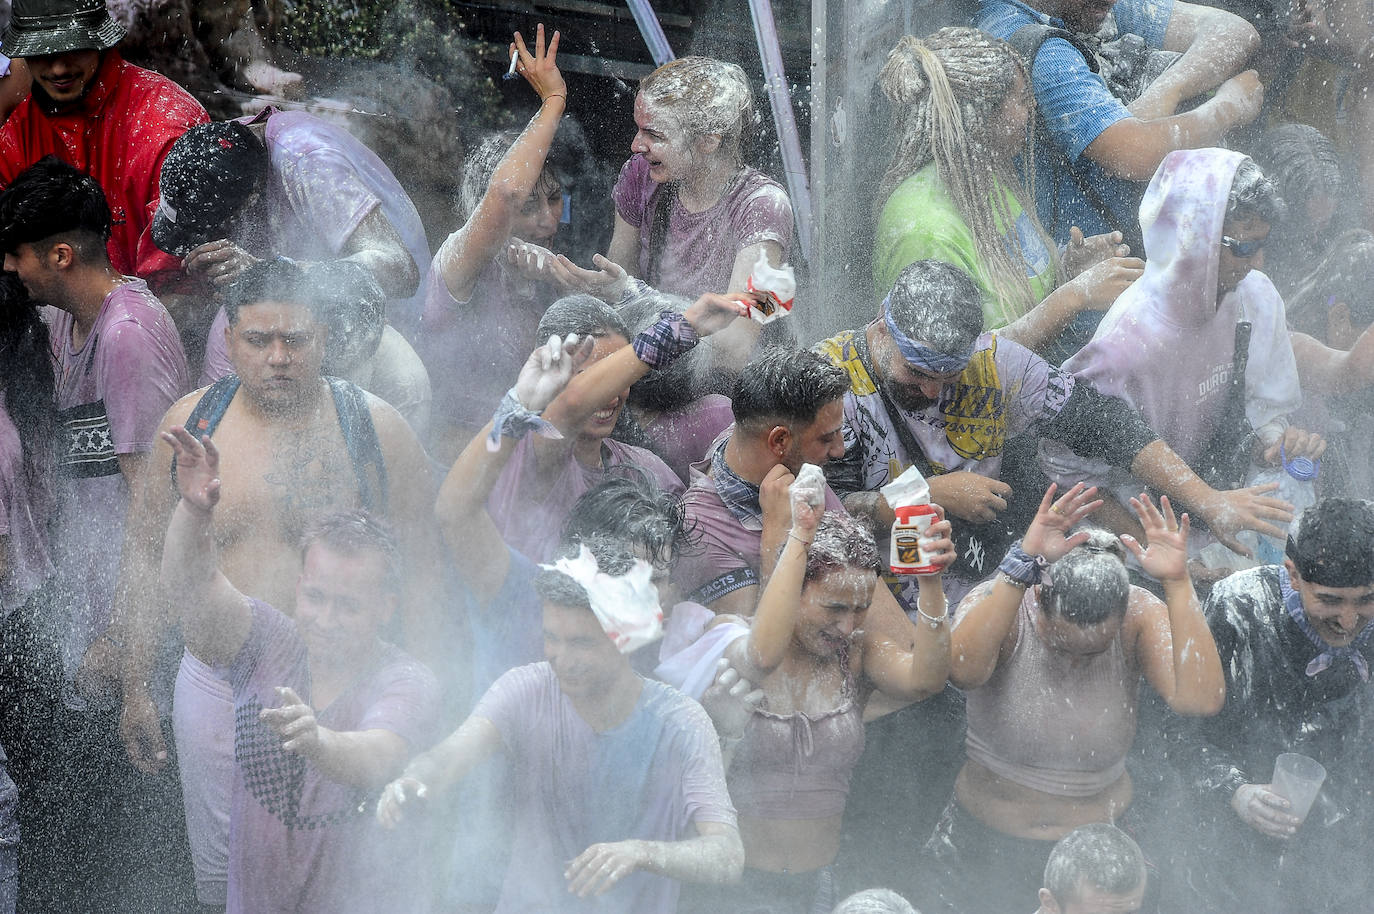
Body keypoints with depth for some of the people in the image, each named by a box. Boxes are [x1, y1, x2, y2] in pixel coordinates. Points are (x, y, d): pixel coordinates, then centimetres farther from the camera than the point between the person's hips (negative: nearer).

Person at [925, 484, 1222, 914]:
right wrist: (1023, 563, -44)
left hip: (1101, 839, 1)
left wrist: (1178, 584, -35)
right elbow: (964, 671, -40)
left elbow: (1200, 698, -30)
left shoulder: (1139, 616, -13)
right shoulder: (997, 603, -17)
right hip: (989, 841, -1)